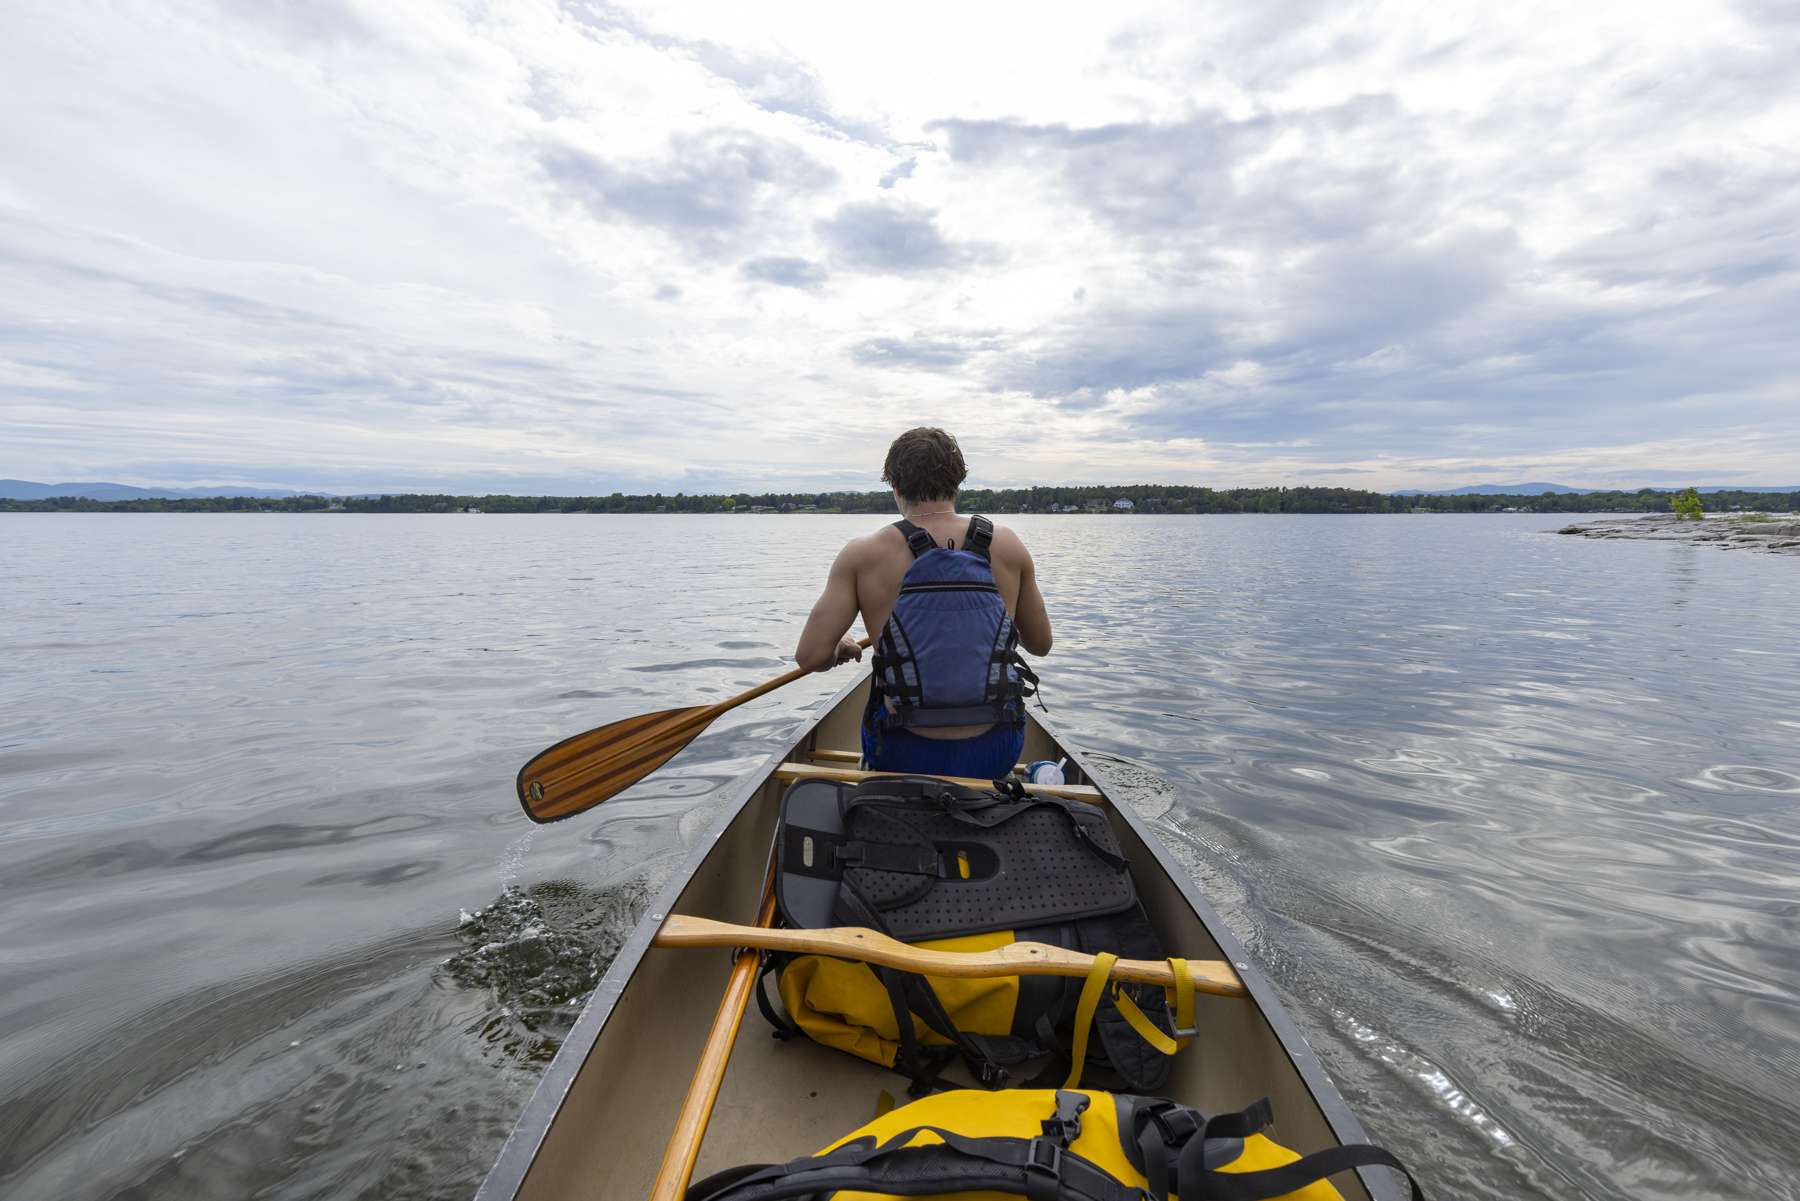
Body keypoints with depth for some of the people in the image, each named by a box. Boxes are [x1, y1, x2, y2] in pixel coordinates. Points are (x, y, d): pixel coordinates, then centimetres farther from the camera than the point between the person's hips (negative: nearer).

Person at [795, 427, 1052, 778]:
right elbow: (1040, 644, 7)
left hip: (904, 758, -1)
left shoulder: (863, 555, -10)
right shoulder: (1008, 547, -4)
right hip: (995, 756, 1)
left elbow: (810, 657, -12)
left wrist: (840, 649, 11)